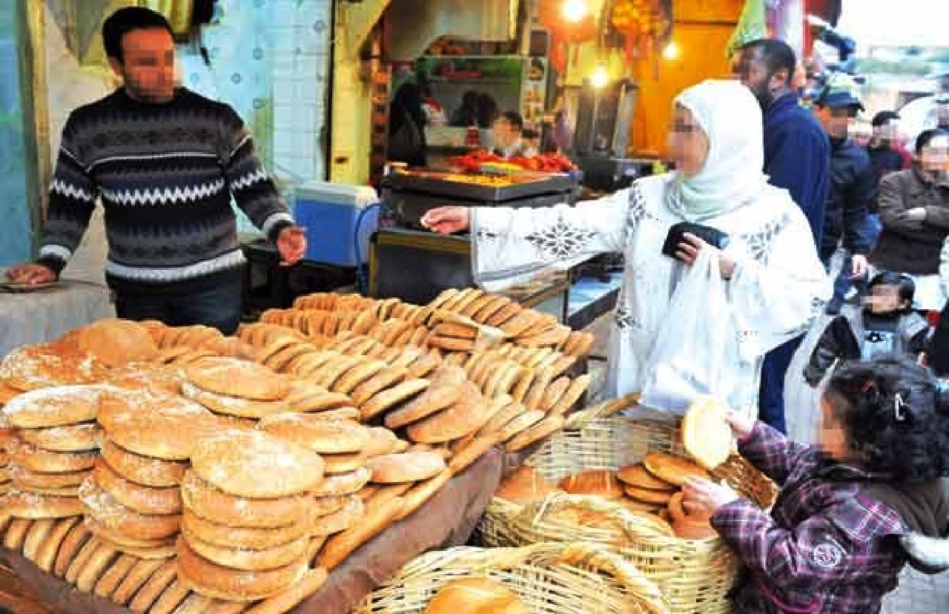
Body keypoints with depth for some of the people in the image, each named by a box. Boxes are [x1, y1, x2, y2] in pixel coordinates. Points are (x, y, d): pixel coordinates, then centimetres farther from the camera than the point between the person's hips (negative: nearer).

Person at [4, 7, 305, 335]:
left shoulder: (217, 119, -4)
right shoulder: (85, 126, 1)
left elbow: (254, 190, -1)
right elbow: (70, 206, 9)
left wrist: (280, 229, -19)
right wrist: (51, 261, -3)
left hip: (212, 283, -2)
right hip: (134, 288, 2)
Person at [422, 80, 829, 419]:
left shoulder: (774, 213, -8)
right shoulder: (649, 196, -1)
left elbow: (809, 297, -10)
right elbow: (569, 227, -5)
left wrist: (733, 269, -21)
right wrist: (474, 218, -10)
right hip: (637, 369, 3)